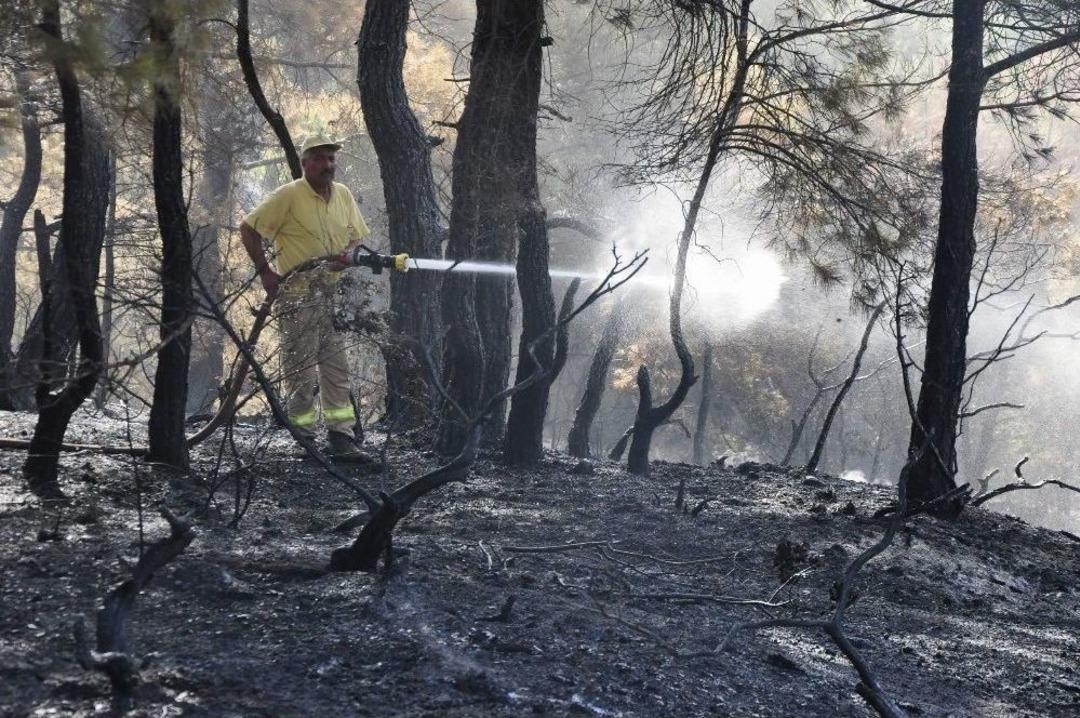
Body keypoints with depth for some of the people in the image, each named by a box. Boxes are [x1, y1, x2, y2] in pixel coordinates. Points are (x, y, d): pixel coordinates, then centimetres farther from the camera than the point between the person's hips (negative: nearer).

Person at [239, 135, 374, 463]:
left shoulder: (343, 195, 8)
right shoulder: (288, 196, -10)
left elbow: (358, 236, 17)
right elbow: (248, 229, -8)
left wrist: (348, 255, -6)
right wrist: (265, 271, -11)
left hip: (335, 294, 6)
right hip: (298, 296, -6)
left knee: (337, 368, 5)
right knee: (301, 371, -3)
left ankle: (341, 439, 8)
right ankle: (304, 439, 4)